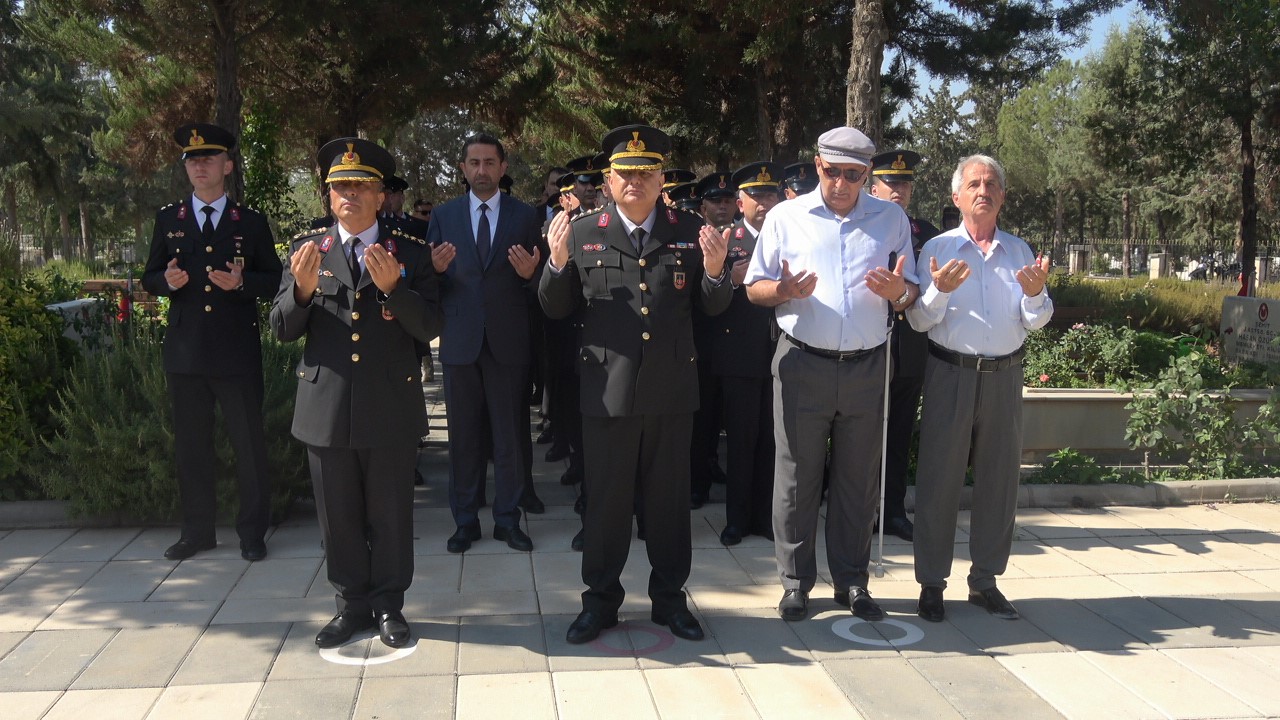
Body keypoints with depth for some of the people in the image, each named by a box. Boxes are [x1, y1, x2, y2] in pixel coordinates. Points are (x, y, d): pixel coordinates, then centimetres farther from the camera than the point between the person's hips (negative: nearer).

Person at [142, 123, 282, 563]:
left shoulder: (251, 223, 5)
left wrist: (242, 282, -16)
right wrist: (167, 281, -11)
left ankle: (252, 531, 14)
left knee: (248, 443, 2)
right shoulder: (167, 221, 10)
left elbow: (273, 280, 4)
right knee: (191, 445, 10)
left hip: (238, 353, -2)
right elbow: (149, 279, 12)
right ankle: (197, 531, 22)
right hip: (185, 352, 3)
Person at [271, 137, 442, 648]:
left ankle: (389, 605, 26)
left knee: (391, 515, 9)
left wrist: (393, 287, -22)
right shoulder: (307, 249, 5)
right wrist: (303, 289, -18)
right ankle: (351, 604, 29)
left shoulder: (410, 252, 0)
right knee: (339, 518, 12)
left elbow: (430, 327, -6)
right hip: (326, 408, 2)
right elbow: (282, 330, 2)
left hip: (392, 409, -1)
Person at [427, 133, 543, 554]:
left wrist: (530, 272, -17)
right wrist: (436, 269, -16)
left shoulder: (525, 216, 5)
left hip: (508, 341, -1)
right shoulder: (444, 216, 7)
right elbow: (432, 283, 6)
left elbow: (535, 281, 5)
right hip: (460, 341, 1)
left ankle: (507, 519, 16)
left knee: (509, 435, 5)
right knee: (463, 436, 8)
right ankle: (465, 520, 18)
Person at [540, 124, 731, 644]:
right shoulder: (583, 233, 1)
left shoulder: (689, 232, 3)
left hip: (671, 390, 1)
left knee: (669, 498, 13)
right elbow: (555, 308, 2)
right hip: (607, 388, -1)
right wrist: (558, 261, -15)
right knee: (605, 498, 10)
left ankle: (670, 598, 29)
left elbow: (713, 308, 4)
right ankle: (600, 600, 26)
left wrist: (715, 270, -16)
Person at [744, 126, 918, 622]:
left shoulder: (892, 219, 9)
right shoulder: (785, 216, 4)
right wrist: (783, 291, -18)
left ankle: (852, 582, 22)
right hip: (802, 364, -1)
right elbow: (754, 288, 4)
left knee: (859, 480, 9)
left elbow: (910, 294, 11)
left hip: (866, 368, 2)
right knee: (797, 477, 3)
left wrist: (898, 292, -13)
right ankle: (796, 581, 16)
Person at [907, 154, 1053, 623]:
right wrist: (939, 290, -22)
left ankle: (985, 581, 23)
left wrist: (1036, 294, -15)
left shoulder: (1019, 251, 10)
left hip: (1004, 376, 3)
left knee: (1000, 479, 9)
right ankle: (932, 583, 11)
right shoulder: (938, 249, 1)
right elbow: (919, 321, -4)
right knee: (939, 479, 0)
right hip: (951, 373, -3)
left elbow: (1036, 322, 5)